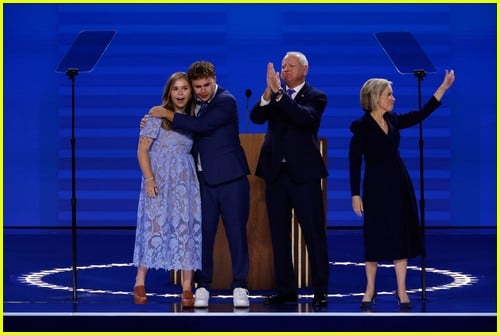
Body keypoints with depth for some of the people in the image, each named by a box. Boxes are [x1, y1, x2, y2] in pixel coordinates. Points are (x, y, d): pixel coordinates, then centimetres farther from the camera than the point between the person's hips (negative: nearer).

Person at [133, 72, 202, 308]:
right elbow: (142, 149, -6)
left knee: (187, 229, -2)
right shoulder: (158, 116, -3)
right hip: (159, 180, -4)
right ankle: (140, 283, 8)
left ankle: (187, 288, 0)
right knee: (155, 227, -5)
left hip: (185, 182, 4)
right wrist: (149, 179, -15)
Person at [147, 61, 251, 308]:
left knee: (236, 232, -1)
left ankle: (239, 286, 5)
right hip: (205, 179, 5)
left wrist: (168, 115, -15)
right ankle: (203, 286, 9)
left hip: (230, 178, -5)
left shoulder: (226, 102, -10)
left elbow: (202, 125, -23)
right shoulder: (195, 104, 10)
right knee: (204, 234, 3)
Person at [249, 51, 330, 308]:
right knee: (279, 235, 8)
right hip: (276, 172, 4)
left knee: (314, 234, -3)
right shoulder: (274, 97, 11)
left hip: (303, 173, -4)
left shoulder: (315, 97, 1)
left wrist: (279, 92, -26)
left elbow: (305, 117, -20)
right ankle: (285, 289, 16)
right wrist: (269, 91, -21)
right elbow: (256, 117, -6)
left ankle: (320, 290, 1)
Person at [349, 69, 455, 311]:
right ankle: (370, 289, 15)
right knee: (375, 237, 1)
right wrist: (355, 195, -14)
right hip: (376, 186, -5)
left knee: (402, 236, 3)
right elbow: (354, 162, -9)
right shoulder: (362, 126, -9)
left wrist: (444, 87, 6)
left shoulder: (393, 120, 7)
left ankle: (401, 291, 6)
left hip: (399, 184, 5)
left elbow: (421, 114, 10)